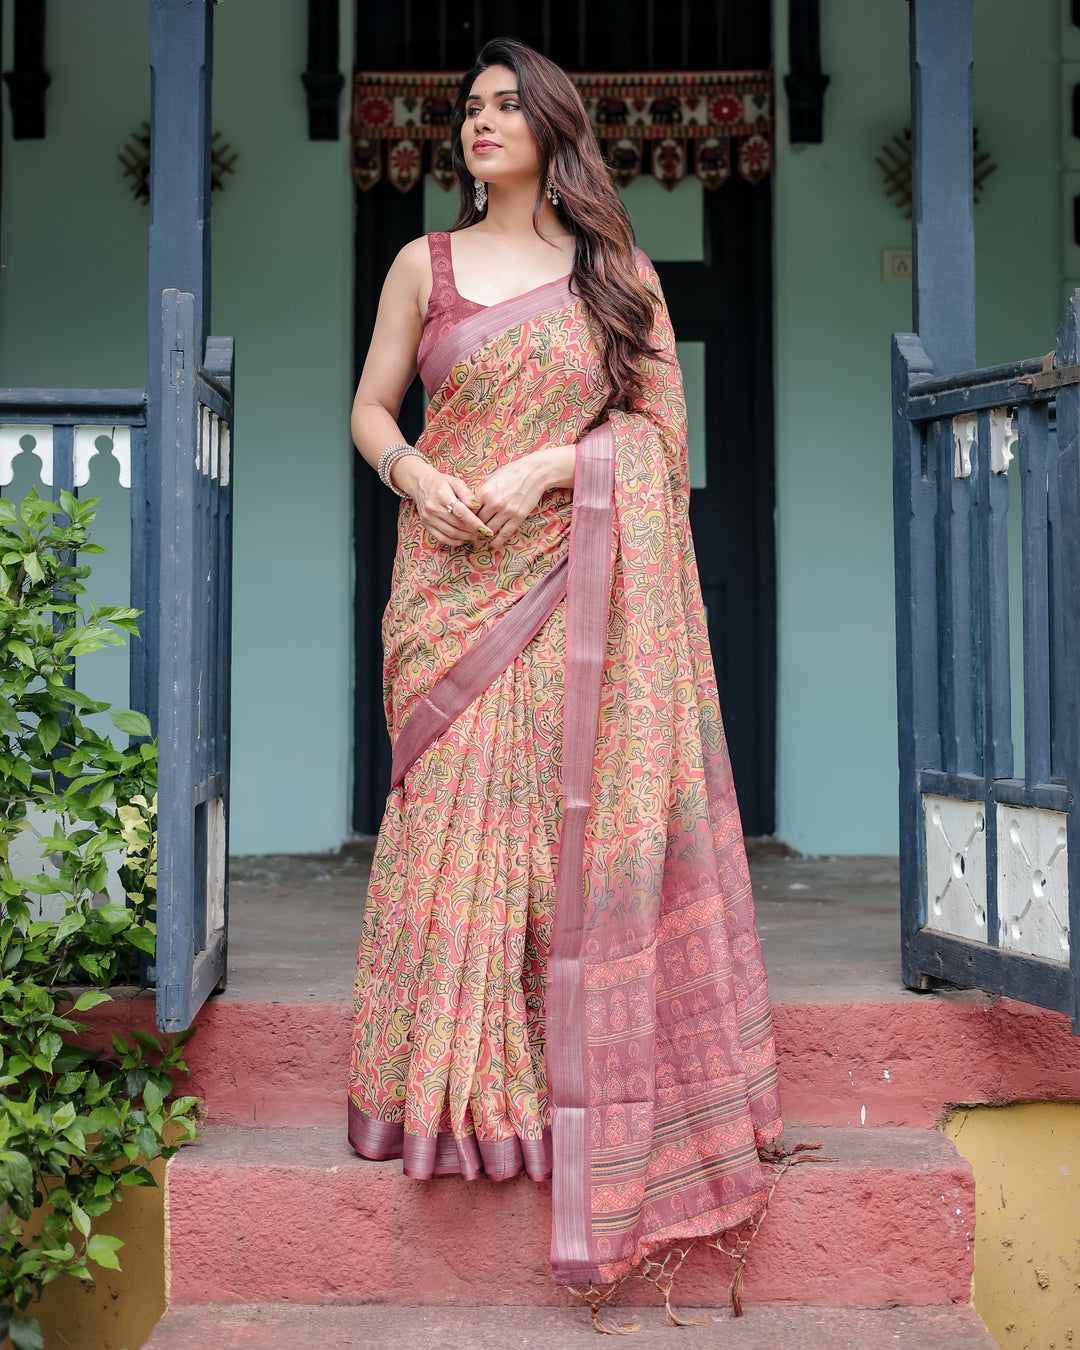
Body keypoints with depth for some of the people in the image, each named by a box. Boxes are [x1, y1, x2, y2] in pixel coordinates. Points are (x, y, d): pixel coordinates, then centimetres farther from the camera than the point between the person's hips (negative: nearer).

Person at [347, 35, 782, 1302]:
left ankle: (585, 1091, 5)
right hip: (454, 585, 1)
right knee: (456, 814, -4)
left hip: (574, 583, 0)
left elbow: (658, 423, 4)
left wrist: (551, 465, -11)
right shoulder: (424, 264, 11)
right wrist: (414, 473, -9)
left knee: (582, 809, -4)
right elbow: (370, 406, 12)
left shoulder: (617, 271, 9)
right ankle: (458, 1088, 6)